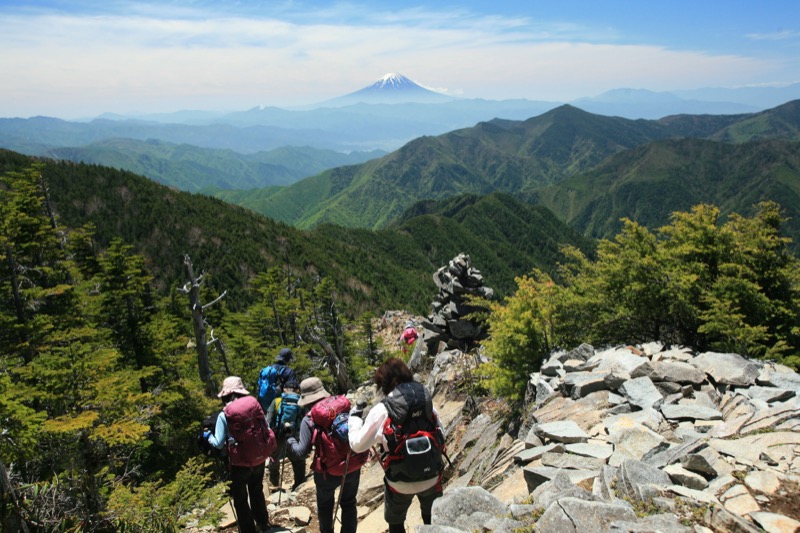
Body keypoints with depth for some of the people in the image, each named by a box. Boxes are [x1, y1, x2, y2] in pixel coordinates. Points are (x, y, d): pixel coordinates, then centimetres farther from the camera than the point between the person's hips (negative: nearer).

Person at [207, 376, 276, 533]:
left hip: (241, 462, -4)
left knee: (240, 499, 16)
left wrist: (208, 436, 9)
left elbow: (219, 444, -10)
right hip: (260, 458, 5)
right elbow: (267, 429, 1)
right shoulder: (255, 404, -7)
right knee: (257, 491, 27)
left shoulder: (224, 415, -15)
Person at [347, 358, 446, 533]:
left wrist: (354, 418, 4)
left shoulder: (381, 411, -17)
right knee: (433, 519, 28)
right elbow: (441, 434, 2)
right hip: (432, 477, 3)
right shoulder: (427, 401, -7)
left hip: (400, 482, -3)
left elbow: (358, 444, -11)